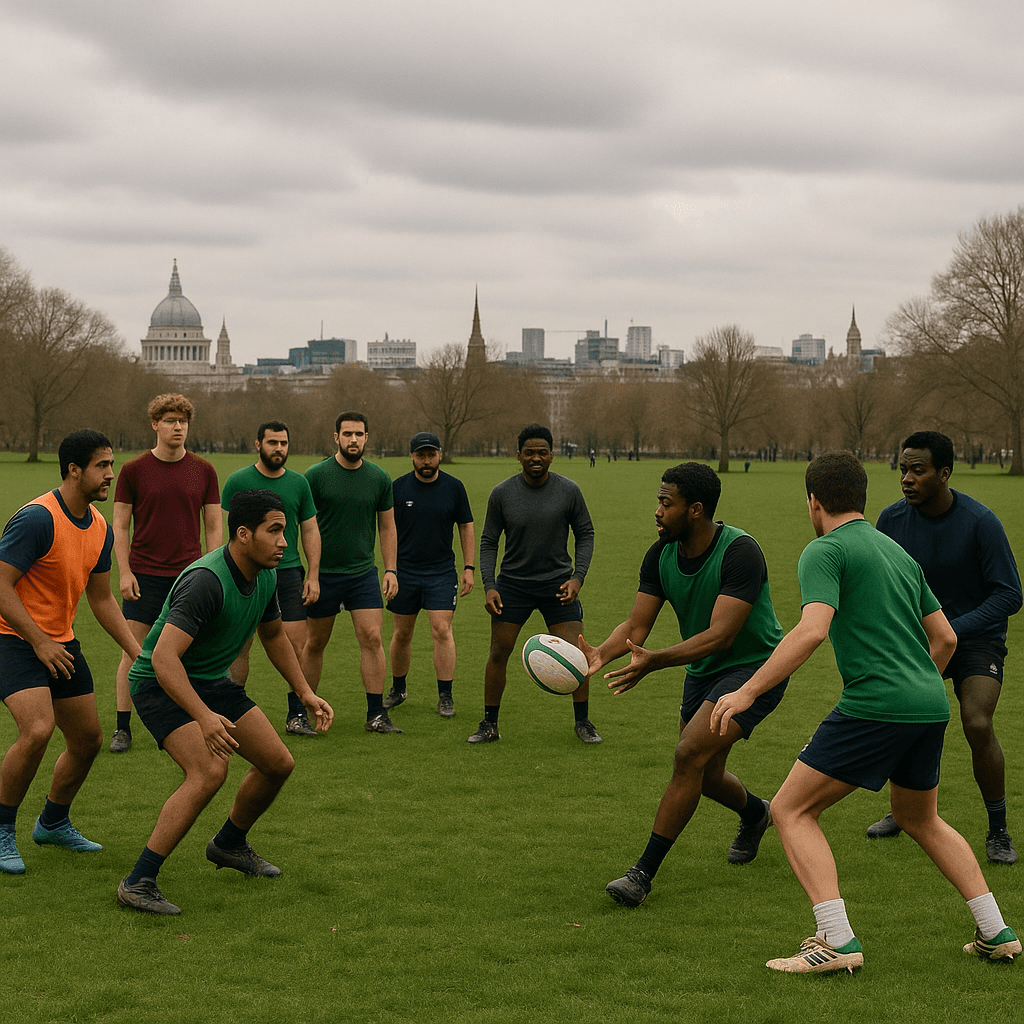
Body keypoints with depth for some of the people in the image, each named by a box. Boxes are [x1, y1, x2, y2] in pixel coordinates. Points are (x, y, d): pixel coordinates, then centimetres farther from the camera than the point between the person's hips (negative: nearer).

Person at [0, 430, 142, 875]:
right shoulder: (37, 518, -20)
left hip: (62, 642, 8)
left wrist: (138, 653, 10)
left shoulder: (99, 528, 5)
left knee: (88, 739, 10)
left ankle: (53, 822, 33)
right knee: (37, 731, -25)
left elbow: (101, 598, 16)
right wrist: (38, 642, -21)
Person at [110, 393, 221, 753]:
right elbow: (120, 527, 3)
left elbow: (213, 528, 8)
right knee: (133, 652, -2)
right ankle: (123, 729, 5)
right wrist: (125, 572, -6)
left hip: (188, 575, 1)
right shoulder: (133, 470, 0)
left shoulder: (204, 471, 4)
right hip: (143, 575, -1)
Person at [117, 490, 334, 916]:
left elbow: (274, 635, 18)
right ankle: (138, 882, -22)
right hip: (162, 684, -9)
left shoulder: (265, 576, -3)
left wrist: (305, 693, 15)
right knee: (209, 772, -29)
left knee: (278, 764, 8)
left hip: (212, 681, 9)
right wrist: (204, 716, -49)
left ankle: (229, 844, 35)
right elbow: (164, 657, -39)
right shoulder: (205, 581, -31)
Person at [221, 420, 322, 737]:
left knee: (296, 647, -2)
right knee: (239, 648, -1)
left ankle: (296, 715, 7)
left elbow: (310, 530, 13)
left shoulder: (299, 483, 9)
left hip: (289, 573, 2)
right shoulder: (238, 481, 0)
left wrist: (313, 575, 5)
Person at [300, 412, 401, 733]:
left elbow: (387, 527, 12)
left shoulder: (379, 478, 3)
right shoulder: (316, 475, -6)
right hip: (323, 573, -2)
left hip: (363, 572, 2)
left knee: (372, 638, -9)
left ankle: (376, 714, -3)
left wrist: (391, 570, 5)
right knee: (314, 643, 8)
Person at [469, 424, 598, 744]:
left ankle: (583, 722, 12)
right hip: (513, 583, 0)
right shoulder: (502, 494, -6)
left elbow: (585, 534, 3)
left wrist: (577, 578, -10)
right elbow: (489, 542, 1)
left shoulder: (568, 491, -7)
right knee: (498, 652, -1)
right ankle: (489, 725, 11)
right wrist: (489, 587, -10)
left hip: (558, 584, 0)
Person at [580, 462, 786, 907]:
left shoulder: (740, 552, -27)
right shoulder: (661, 555, -6)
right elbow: (636, 625, -6)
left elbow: (720, 635, -33)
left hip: (754, 667, -8)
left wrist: (654, 661, -44)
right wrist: (601, 653, -27)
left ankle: (644, 873, -17)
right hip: (702, 670, 8)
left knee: (690, 754, -23)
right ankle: (755, 813, 52)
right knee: (705, 777, 17)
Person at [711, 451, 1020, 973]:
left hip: (874, 705, -8)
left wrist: (748, 690, -17)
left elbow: (812, 630, -19)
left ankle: (837, 940, -11)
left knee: (791, 810, 2)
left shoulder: (825, 551, -3)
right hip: (931, 706, 8)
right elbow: (945, 638, 23)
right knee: (920, 820, 29)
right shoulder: (899, 553, 21)